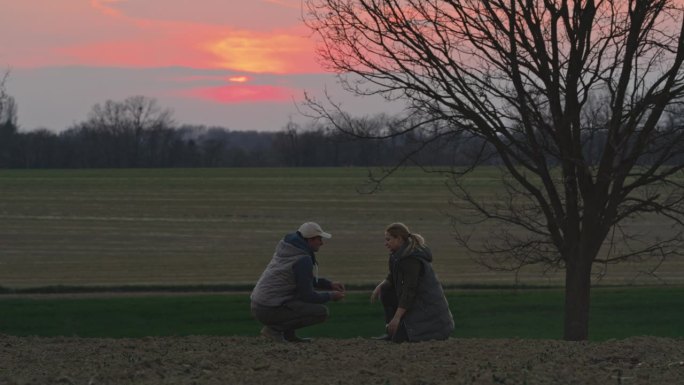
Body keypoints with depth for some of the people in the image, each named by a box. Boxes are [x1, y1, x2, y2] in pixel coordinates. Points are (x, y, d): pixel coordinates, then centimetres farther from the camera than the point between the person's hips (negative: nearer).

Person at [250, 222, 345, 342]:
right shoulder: (303, 259, -16)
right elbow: (308, 296, -14)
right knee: (322, 312, -12)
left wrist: (329, 284, 21)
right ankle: (275, 328, -10)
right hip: (270, 311, -9)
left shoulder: (285, 250, 13)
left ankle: (288, 333, 11)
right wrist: (331, 296, 3)